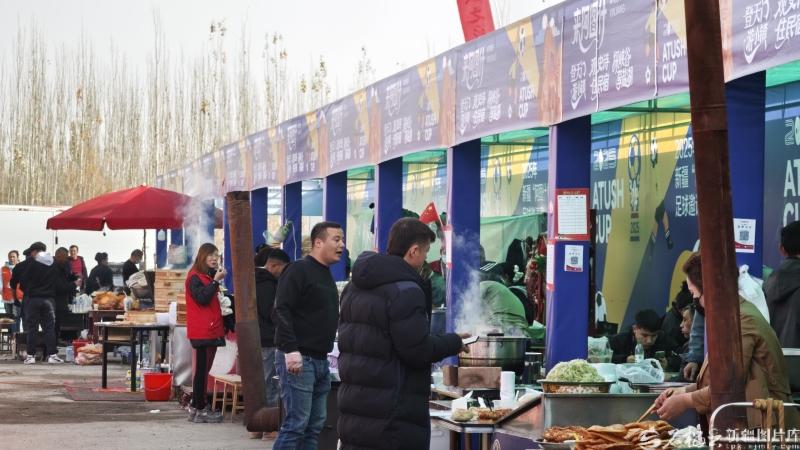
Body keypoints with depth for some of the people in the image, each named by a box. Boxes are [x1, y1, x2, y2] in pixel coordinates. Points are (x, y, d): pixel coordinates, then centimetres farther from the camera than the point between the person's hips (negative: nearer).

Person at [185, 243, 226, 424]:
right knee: (202, 369, -9)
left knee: (204, 369, 10)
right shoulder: (195, 277, -7)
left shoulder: (209, 276, 20)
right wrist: (215, 281, -19)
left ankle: (197, 406, 14)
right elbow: (202, 298, -19)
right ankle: (199, 410, -8)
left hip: (212, 329, 9)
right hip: (201, 331, -9)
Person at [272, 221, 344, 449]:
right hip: (298, 359, -9)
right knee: (296, 424, -11)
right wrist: (291, 350, -26)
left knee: (315, 425, 9)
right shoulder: (299, 270, -9)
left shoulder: (327, 275, 19)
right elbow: (281, 312, -18)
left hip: (320, 361, 9)